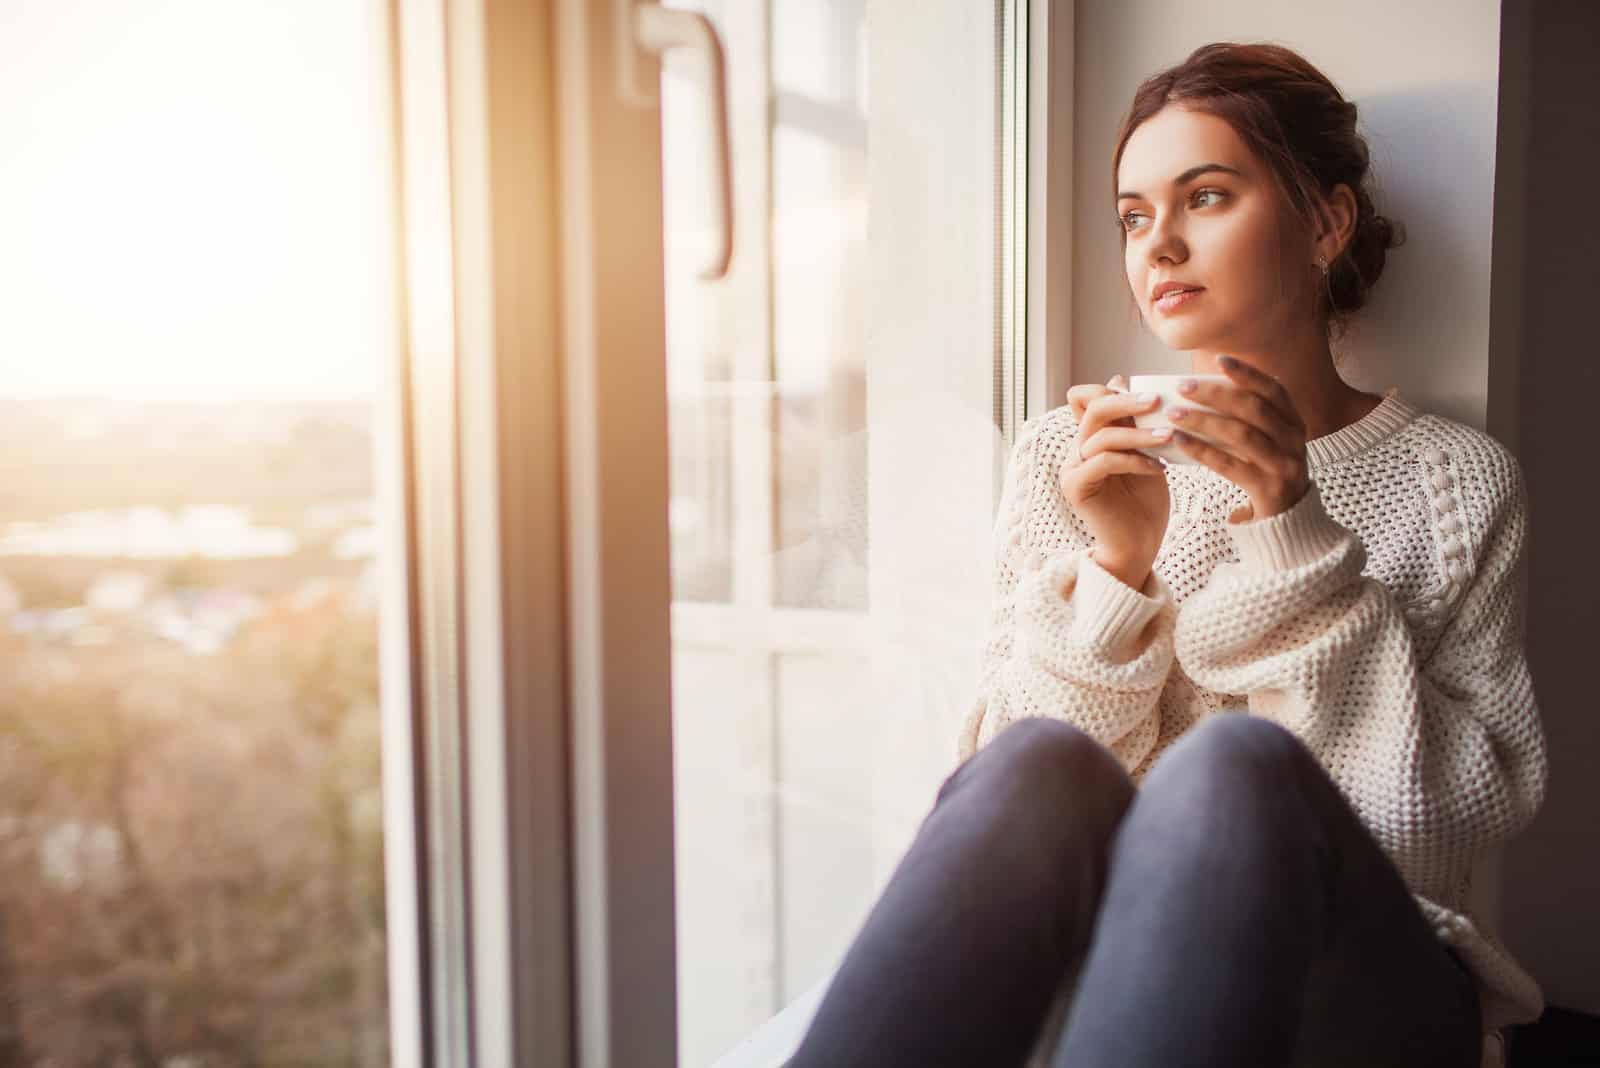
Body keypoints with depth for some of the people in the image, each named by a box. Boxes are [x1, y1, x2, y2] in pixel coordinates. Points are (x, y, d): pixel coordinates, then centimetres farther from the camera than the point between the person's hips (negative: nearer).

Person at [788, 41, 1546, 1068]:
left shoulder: (1458, 480, 7)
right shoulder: (1064, 456, 9)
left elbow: (1468, 812, -3)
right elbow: (1006, 760, 1)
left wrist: (1296, 541, -12)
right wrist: (1116, 565, -15)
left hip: (1360, 979, 0)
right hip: (1109, 960, 1)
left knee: (1233, 767, -34)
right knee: (1042, 767, -34)